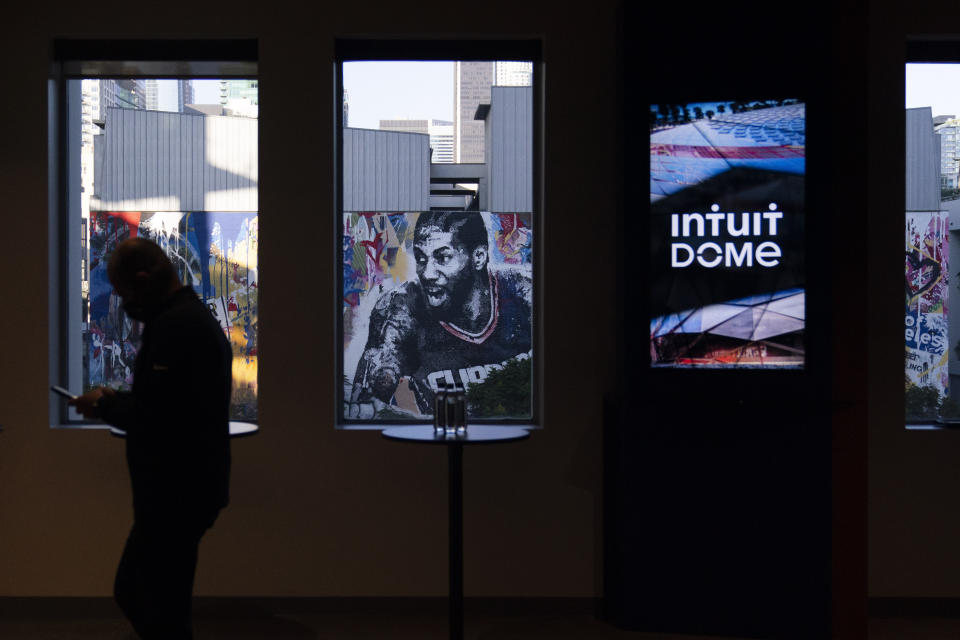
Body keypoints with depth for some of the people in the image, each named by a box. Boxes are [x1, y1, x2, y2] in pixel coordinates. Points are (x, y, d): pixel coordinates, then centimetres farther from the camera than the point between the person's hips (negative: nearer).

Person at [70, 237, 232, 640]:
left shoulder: (175, 326, -20)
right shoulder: (195, 316, 14)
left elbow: (154, 418, -25)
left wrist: (104, 405, -8)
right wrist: (116, 402, 10)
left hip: (175, 497, -11)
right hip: (189, 487, 11)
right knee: (134, 592, 19)